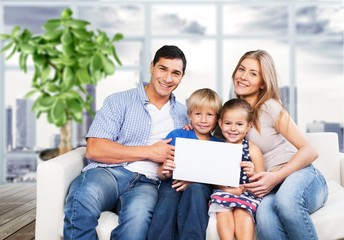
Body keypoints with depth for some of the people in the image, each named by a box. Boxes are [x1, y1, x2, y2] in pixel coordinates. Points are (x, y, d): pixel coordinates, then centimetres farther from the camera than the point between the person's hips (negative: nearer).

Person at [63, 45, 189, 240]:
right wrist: (149, 152, -4)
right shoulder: (120, 101, 8)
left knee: (138, 214, -37)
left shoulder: (182, 115, 21)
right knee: (85, 198, -38)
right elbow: (94, 149, -4)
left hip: (146, 183, 2)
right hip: (109, 172, -1)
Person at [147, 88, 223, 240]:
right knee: (169, 194, -34)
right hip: (173, 183, 0)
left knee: (195, 188, -34)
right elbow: (161, 172, 4)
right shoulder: (176, 136, 9)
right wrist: (165, 172, -21)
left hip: (202, 186, 0)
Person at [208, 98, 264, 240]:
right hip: (223, 191, 2)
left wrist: (252, 174, -22)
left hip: (247, 192, -2)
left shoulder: (252, 149, 1)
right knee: (223, 211, -26)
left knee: (242, 212, -29)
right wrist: (228, 188, -14)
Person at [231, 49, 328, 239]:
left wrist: (276, 177, -23)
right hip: (271, 188, 3)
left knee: (285, 200, -39)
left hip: (301, 176, -3)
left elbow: (310, 151, -10)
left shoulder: (270, 107, -6)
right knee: (264, 213, -35)